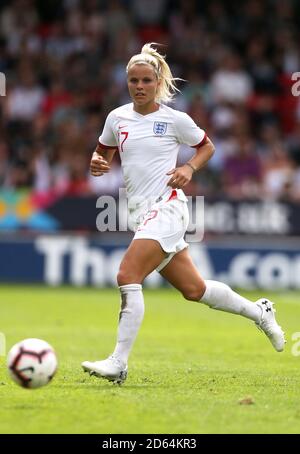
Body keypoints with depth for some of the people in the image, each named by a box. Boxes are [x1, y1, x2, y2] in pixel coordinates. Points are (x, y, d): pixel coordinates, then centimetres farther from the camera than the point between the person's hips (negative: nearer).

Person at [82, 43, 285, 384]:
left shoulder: (174, 119, -2)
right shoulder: (117, 118, 10)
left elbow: (207, 147, 12)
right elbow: (103, 153, 22)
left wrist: (189, 168, -6)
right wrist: (97, 163, -1)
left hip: (166, 207, -6)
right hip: (141, 213, 6)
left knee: (127, 276, -21)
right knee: (193, 289, 11)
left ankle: (118, 362, -21)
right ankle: (258, 312, 33)